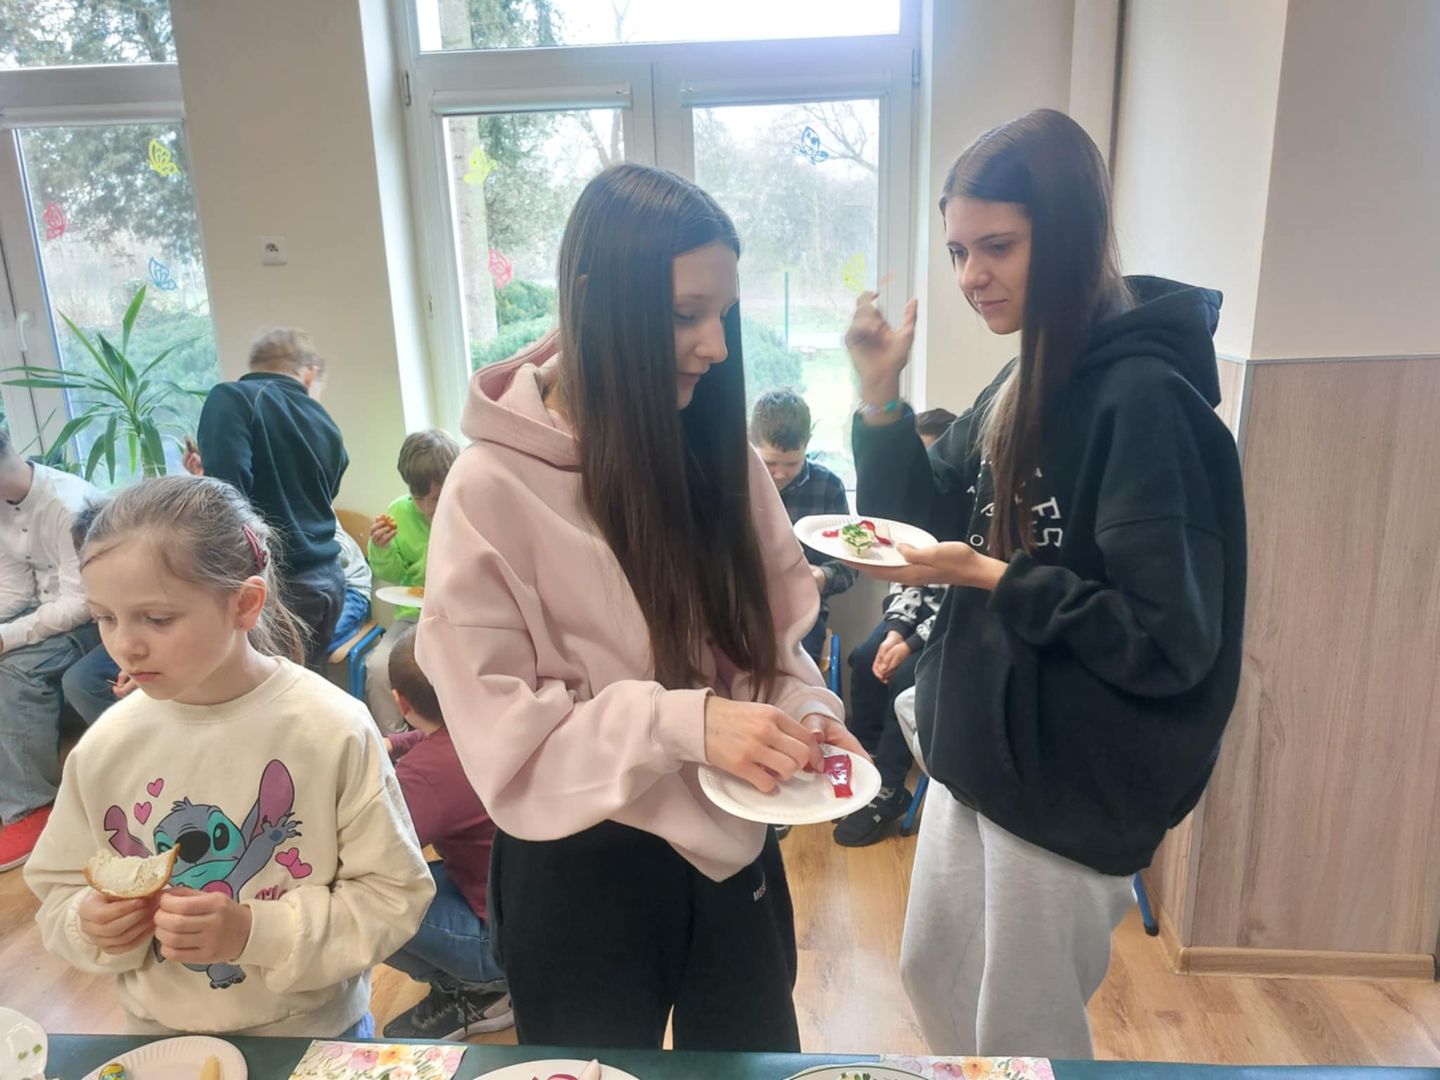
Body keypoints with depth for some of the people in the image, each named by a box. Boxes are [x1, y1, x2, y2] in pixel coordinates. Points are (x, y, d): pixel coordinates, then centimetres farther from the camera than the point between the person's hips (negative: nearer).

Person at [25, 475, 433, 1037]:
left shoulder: (334, 730, -22)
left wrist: (254, 932, -27)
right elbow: (58, 890, 3)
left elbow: (394, 893, -17)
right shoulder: (104, 745, -10)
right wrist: (89, 926, -18)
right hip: (158, 1037, 3)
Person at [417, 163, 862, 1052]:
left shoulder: (716, 451, -3)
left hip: (735, 850, 5)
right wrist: (682, 722, -28)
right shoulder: (495, 489, -19)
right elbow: (503, 732, -18)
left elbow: (771, 628, 5)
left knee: (756, 1056, 23)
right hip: (585, 875, -4)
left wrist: (804, 707, -14)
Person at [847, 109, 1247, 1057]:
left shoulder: (1145, 399, -22)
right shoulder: (1022, 385, 3)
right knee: (935, 974, 24)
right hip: (978, 750, 8)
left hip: (1070, 780, -8)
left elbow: (1170, 642, -22)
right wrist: (882, 396, -5)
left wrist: (995, 579, -23)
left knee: (1023, 1038, 13)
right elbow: (926, 522, 7)